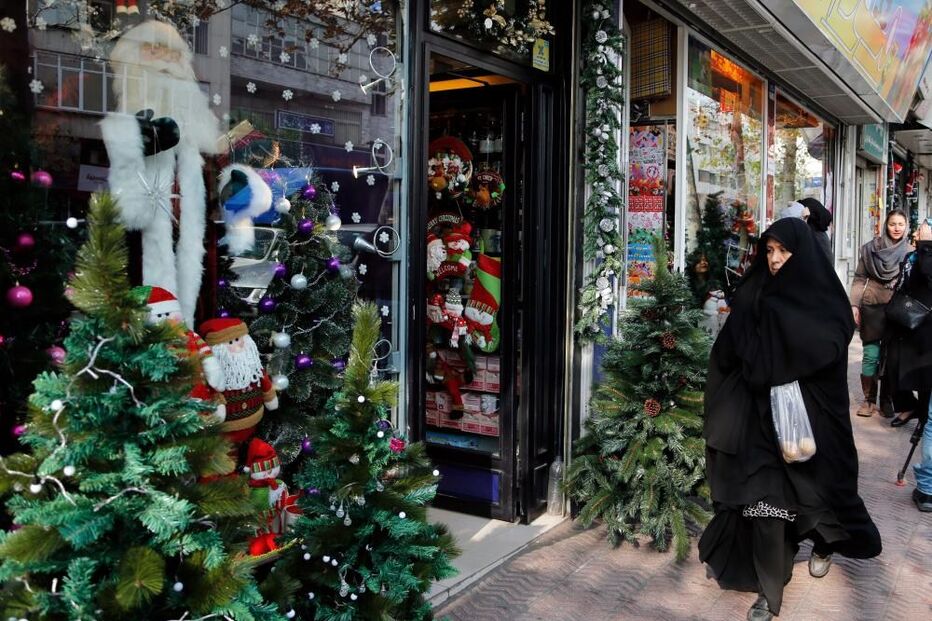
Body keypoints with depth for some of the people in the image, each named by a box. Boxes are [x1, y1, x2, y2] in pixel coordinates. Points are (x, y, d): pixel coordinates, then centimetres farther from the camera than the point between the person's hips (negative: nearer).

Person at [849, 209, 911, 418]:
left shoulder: (910, 251, 4)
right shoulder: (870, 248, 2)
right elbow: (859, 278, 4)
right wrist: (854, 305, -3)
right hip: (872, 306, -1)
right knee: (871, 354, -2)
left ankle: (886, 399, 16)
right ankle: (869, 399, 10)